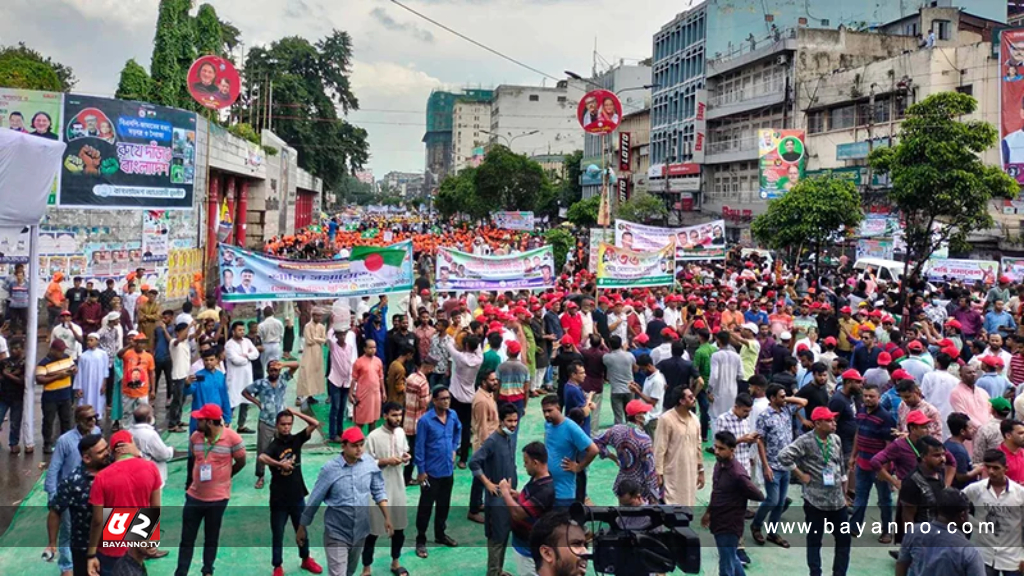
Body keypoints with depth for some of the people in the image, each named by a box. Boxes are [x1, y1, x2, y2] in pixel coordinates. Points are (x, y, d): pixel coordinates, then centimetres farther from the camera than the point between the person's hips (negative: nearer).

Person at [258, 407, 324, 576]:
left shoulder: (296, 439, -2)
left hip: (297, 496, 4)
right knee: (277, 535, 9)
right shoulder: (274, 445, -14)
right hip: (279, 499, -4)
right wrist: (280, 464, -33)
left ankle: (306, 559, 39)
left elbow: (315, 424, -10)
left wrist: (295, 412, -11)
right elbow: (261, 457, -35)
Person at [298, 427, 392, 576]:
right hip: (336, 533, -4)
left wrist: (387, 518, -3)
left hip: (360, 531, 4)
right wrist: (302, 528, 0)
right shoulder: (330, 469, -18)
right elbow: (314, 501, -8)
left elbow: (378, 491, 3)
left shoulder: (369, 462, -9)